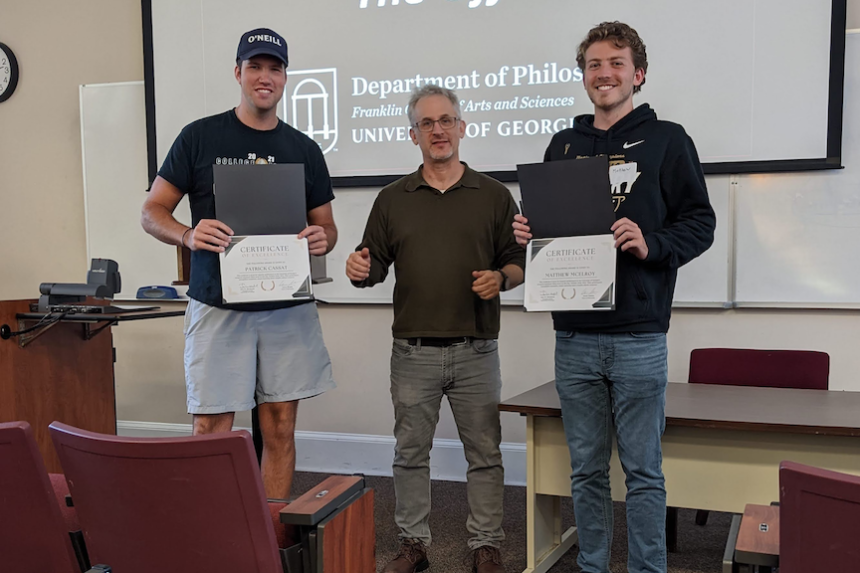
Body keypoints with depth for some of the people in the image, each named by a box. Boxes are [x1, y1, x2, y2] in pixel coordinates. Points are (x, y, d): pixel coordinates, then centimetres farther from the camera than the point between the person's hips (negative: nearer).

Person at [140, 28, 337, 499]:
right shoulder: (200, 137, 2)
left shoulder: (304, 150, 10)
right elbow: (152, 212, 3)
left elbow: (326, 225, 16)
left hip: (288, 308, 3)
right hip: (217, 306, -2)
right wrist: (188, 236, -18)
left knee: (280, 429, 8)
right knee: (211, 431, -1)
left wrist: (321, 239, -9)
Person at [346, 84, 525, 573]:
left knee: (484, 454, 7)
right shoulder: (393, 199, 9)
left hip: (476, 350, -1)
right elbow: (376, 265, 9)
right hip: (413, 350, 1)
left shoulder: (494, 195, 5)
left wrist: (500, 279, -15)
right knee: (410, 453, 10)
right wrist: (361, 271, -13)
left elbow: (518, 264, 6)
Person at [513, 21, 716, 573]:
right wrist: (529, 233, -3)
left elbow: (700, 222, -1)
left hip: (638, 336, -3)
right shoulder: (564, 146, 14)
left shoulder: (667, 140, 3)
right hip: (574, 336, 4)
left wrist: (652, 245, -18)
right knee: (587, 469, 12)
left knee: (643, 470, 5)